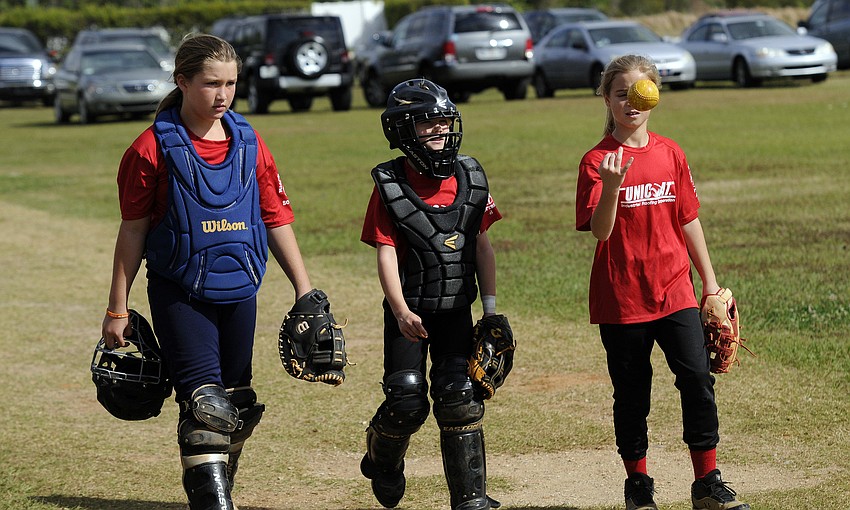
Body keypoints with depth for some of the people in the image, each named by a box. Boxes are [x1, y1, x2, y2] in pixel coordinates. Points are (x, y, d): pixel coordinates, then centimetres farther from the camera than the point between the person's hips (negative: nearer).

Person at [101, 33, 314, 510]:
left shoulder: (250, 144, 6)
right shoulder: (153, 148, -7)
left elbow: (277, 221, 11)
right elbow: (134, 230, -2)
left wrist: (306, 291, 8)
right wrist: (118, 309, -1)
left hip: (239, 292, 5)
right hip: (179, 293, -5)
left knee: (236, 408, 12)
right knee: (205, 405, -15)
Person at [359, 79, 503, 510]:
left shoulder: (470, 179, 3)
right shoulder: (390, 185, -8)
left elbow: (483, 247, 8)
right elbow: (386, 253, -11)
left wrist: (491, 309, 6)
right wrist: (401, 312, -22)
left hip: (456, 310, 3)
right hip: (409, 312, -3)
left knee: (460, 399, -3)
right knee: (407, 401, -6)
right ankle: (381, 458, 27)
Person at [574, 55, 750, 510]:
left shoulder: (670, 153, 5)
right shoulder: (597, 161, -6)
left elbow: (688, 220, 12)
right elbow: (600, 230, -17)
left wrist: (710, 282, 13)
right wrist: (612, 185, -34)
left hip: (674, 290, 3)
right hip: (621, 297, -3)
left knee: (698, 378, -7)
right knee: (631, 395, 7)